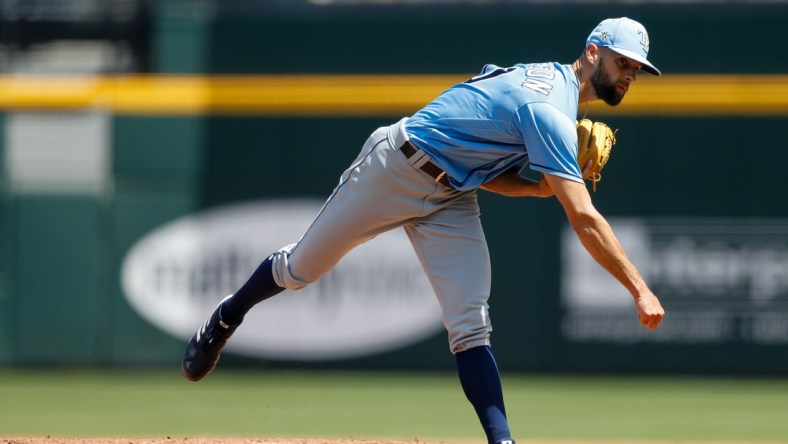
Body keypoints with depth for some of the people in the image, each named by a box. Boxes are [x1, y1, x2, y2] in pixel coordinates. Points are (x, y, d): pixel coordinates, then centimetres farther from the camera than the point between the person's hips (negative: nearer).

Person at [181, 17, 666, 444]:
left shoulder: (545, 79, 3)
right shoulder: (552, 112, -27)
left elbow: (485, 168, 7)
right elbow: (584, 219, -33)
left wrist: (543, 186, -8)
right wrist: (640, 288, -36)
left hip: (451, 200, 8)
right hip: (394, 172, -8)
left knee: (471, 325, -8)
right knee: (300, 269, 11)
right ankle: (227, 319, 40)